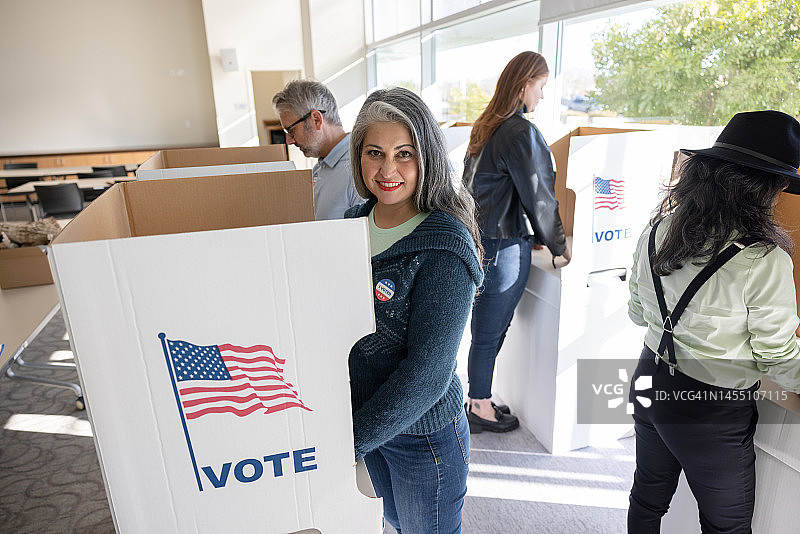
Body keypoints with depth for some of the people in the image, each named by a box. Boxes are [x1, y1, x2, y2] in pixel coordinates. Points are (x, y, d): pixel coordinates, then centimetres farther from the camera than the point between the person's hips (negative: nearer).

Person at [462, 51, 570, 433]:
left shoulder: (486, 126, 11)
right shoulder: (522, 133, -17)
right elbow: (539, 196, -14)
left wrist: (528, 233, 20)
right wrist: (558, 247, 0)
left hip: (479, 239, 9)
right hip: (504, 247, -9)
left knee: (488, 329, 19)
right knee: (490, 332, 5)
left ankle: (480, 400, 33)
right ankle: (480, 410, 22)